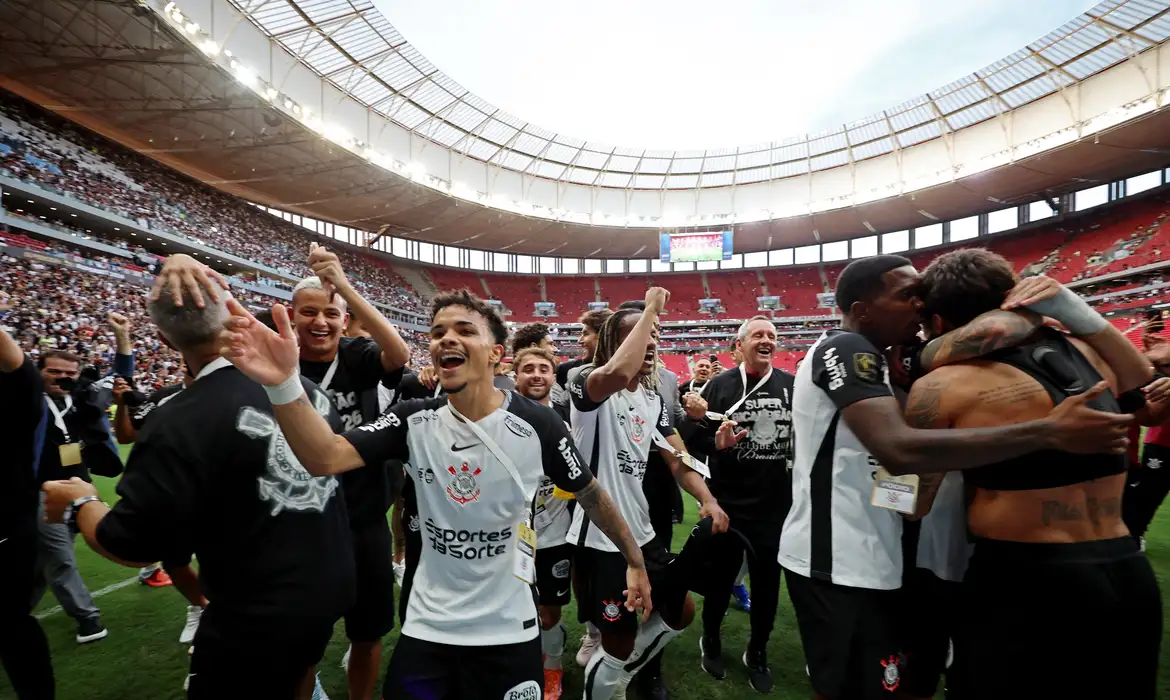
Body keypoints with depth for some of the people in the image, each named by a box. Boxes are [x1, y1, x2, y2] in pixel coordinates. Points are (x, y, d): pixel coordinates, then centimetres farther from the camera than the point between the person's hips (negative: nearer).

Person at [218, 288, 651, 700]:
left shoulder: (537, 425, -17)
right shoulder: (415, 420, -8)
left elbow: (589, 494, -4)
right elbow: (325, 458, -20)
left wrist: (635, 560, 4)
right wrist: (283, 383, -37)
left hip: (507, 632, -2)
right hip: (425, 628, 2)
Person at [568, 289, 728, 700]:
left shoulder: (653, 399, 8)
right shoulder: (587, 384, -17)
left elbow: (677, 458, 9)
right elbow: (617, 374, -42)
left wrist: (708, 500, -8)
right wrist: (651, 308, -31)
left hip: (642, 533, 8)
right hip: (600, 538, -8)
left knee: (681, 613, 22)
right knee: (620, 643, 6)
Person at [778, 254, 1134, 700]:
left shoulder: (857, 354, 13)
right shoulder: (845, 349, -19)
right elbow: (899, 450, -33)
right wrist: (1049, 432, -28)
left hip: (851, 559, 10)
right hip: (837, 564, -10)